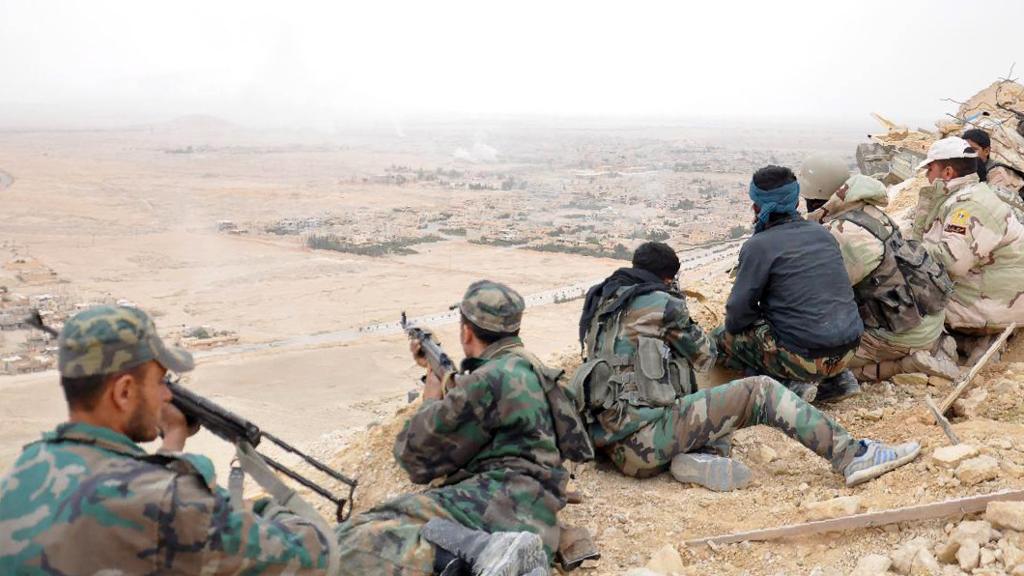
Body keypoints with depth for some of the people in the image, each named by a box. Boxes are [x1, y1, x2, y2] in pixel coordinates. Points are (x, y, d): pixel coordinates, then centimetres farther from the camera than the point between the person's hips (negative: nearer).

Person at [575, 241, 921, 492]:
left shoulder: (601, 302, 20)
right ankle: (852, 457, -12)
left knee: (718, 408, 24)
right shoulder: (659, 301, -3)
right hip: (644, 433, -8)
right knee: (760, 393, -8)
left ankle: (696, 458, -6)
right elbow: (705, 356, 12)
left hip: (620, 448, 8)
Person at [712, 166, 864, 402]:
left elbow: (739, 310, -11)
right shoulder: (824, 234, 10)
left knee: (722, 337, 10)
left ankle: (791, 384, -5)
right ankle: (837, 376, 14)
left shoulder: (758, 246, -11)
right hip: (848, 349, 7)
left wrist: (732, 327, 13)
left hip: (805, 356, -7)